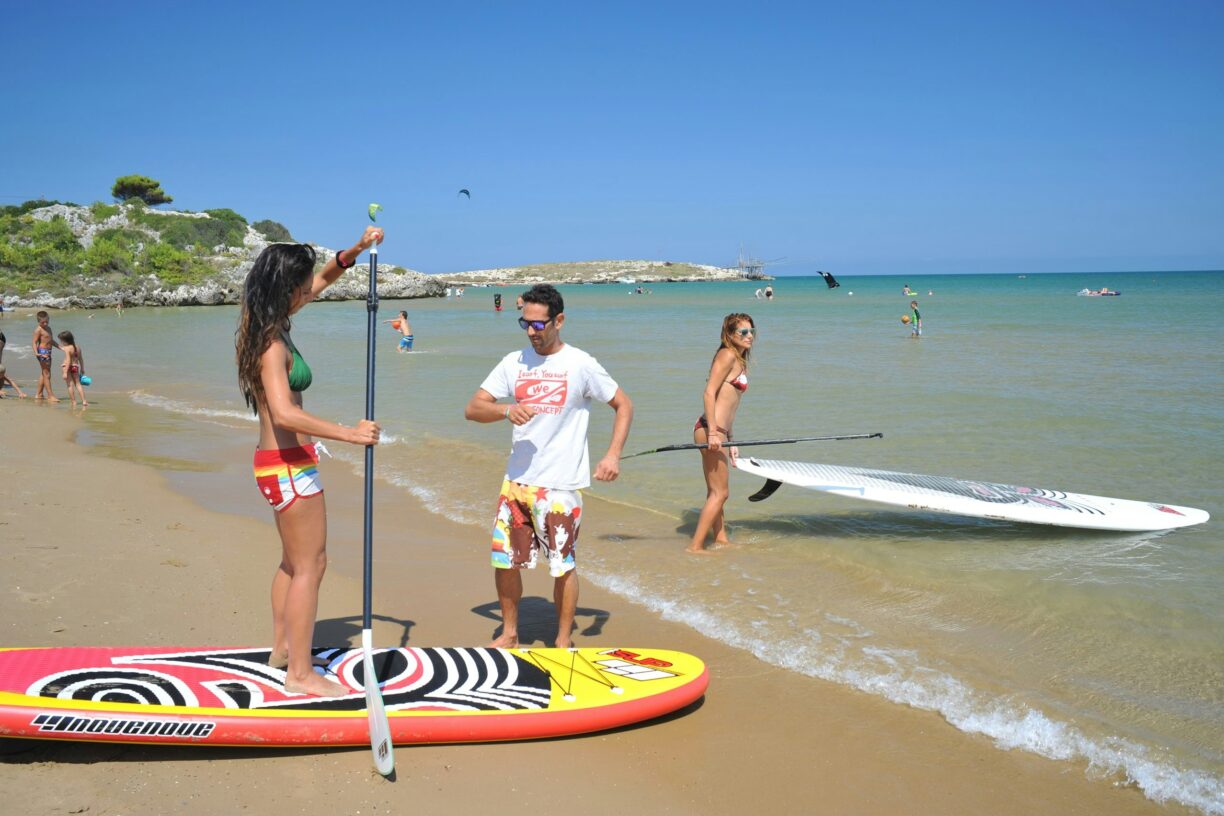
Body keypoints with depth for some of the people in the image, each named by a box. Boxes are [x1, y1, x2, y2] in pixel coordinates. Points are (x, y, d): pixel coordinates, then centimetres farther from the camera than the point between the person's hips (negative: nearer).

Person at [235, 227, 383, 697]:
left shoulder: (268, 328, 9)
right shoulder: (272, 344, -20)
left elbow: (322, 280, 21)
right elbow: (283, 414, -34)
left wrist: (355, 251, 7)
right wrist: (347, 434, -34)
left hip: (282, 463, 10)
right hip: (289, 464, -10)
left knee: (295, 561, 21)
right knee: (310, 564, -3)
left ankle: (281, 649, 34)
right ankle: (300, 674, 4)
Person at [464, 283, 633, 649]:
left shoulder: (580, 364, -6)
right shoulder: (514, 362, 6)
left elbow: (623, 405, 0)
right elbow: (472, 408, 3)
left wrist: (613, 454, -13)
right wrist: (505, 410, -18)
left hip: (561, 485, -4)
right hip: (517, 481, 4)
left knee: (563, 565, 3)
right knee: (504, 559, 8)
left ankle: (564, 640, 20)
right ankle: (509, 633, 28)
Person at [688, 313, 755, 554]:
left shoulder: (739, 360, 19)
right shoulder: (728, 355, -10)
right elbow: (708, 393, -18)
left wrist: (730, 441, 23)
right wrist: (713, 432, -24)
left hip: (718, 431, 10)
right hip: (710, 429, -10)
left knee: (716, 491, 20)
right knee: (720, 492, -5)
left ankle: (720, 539, 34)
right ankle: (695, 546, -2)